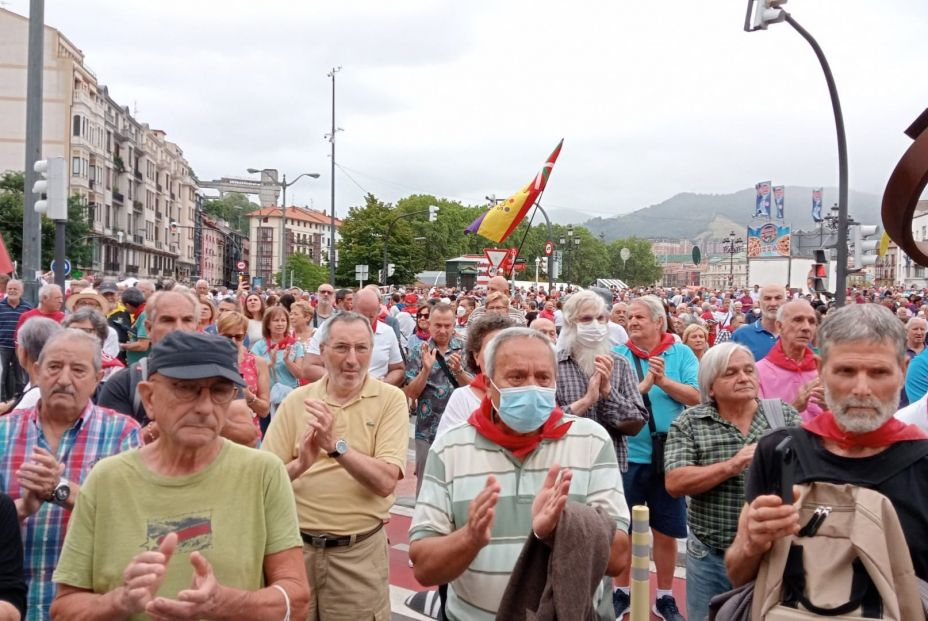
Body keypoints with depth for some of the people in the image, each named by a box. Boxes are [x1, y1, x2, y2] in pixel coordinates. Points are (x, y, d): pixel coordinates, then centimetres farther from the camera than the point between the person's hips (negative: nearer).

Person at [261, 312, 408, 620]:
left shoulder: (390, 399, -7)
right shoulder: (296, 401, -1)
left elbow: (385, 482, -17)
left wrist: (336, 445, -30)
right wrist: (299, 465, -25)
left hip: (358, 550, -2)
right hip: (296, 545, 2)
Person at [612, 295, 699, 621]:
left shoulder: (681, 353, 0)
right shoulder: (618, 355, -2)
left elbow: (696, 397, -9)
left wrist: (664, 381, -21)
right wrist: (644, 385, -22)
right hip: (628, 456, 0)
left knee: (666, 531, 12)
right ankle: (621, 592, 30)